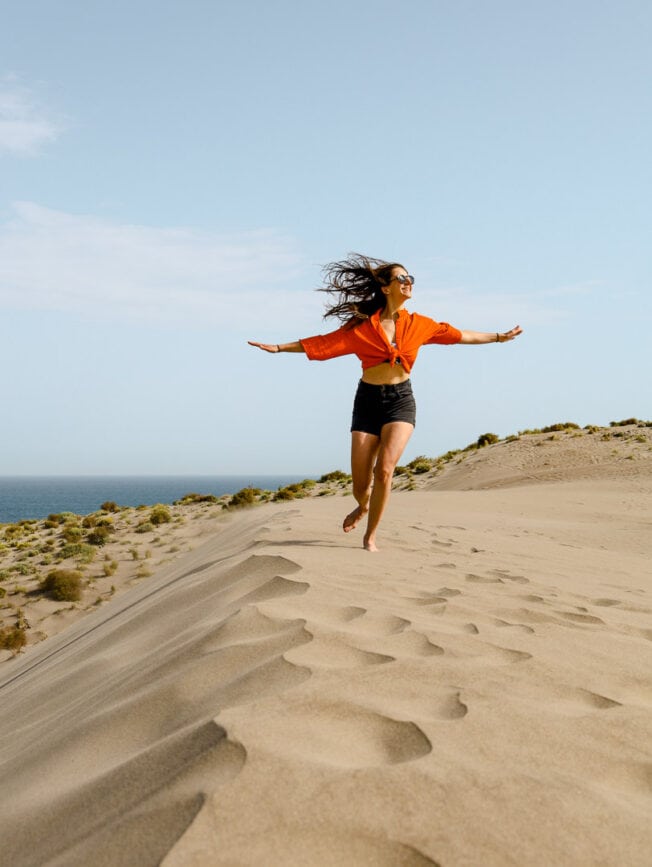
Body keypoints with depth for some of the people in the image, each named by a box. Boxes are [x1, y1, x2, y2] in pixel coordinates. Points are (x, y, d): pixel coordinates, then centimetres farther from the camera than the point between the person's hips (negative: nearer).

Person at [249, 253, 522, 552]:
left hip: (401, 399, 1)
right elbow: (323, 343, -1)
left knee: (384, 469, -19)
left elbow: (460, 335, 14)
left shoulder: (419, 324, 4)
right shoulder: (363, 325, -3)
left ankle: (370, 537, -2)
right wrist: (279, 347, -3)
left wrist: (498, 336, 19)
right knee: (360, 484, 0)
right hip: (368, 400, -1)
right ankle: (363, 507, 38)